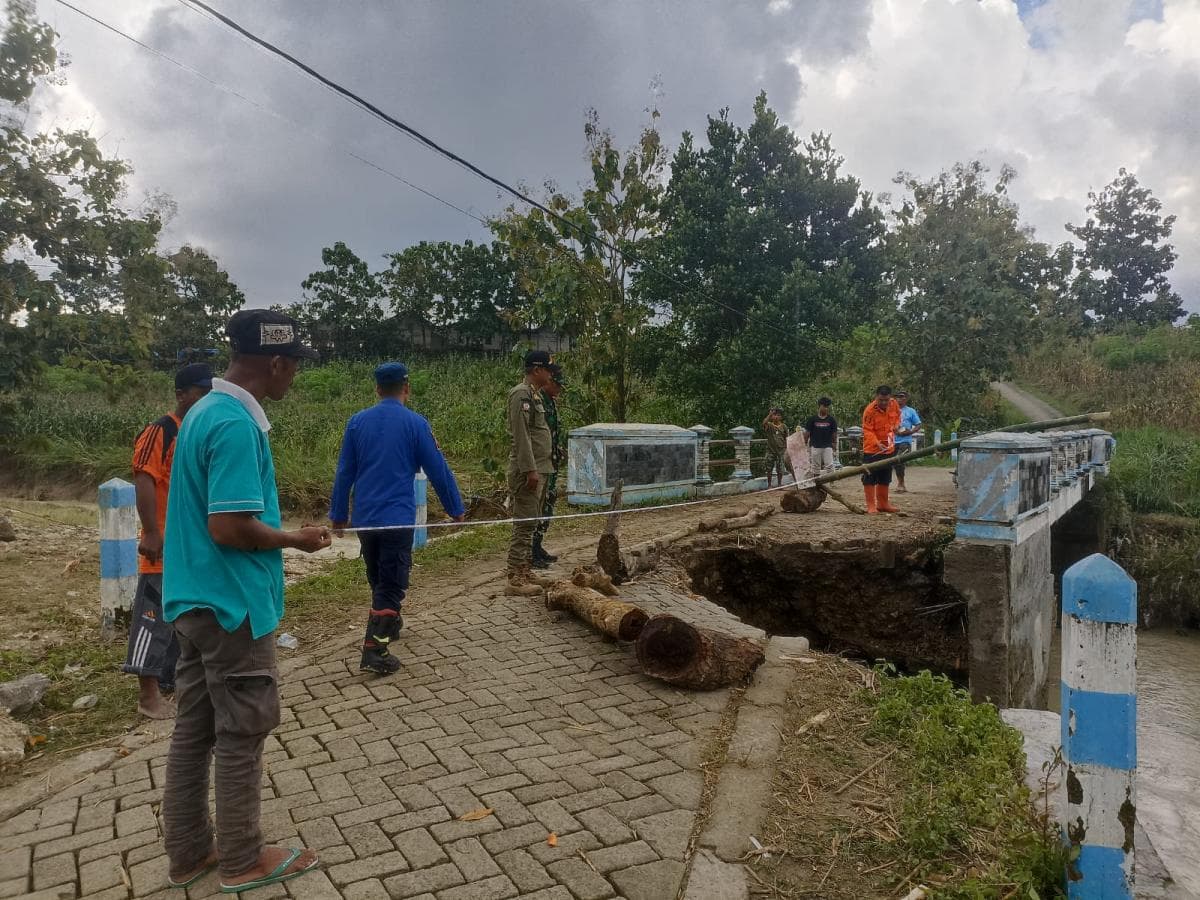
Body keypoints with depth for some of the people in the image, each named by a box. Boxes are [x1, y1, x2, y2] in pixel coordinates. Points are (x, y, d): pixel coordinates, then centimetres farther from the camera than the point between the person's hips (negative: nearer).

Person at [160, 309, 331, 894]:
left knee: (194, 729, 17)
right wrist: (295, 540, -11)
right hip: (232, 604, -9)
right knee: (242, 733, 6)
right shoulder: (237, 424, -22)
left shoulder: (204, 411, 9)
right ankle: (243, 860, 22)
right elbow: (228, 527, -26)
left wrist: (271, 550, 17)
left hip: (196, 598, 9)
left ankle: (188, 853, 30)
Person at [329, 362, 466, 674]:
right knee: (391, 584, 0)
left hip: (364, 517, 5)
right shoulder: (415, 423, -8)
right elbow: (438, 470, -5)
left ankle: (388, 623, 40)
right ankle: (374, 651, -6)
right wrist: (456, 510, 7)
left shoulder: (357, 422, 3)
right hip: (397, 517, -5)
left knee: (378, 578, 22)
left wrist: (338, 515, 15)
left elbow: (344, 472, 7)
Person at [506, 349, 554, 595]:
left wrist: (540, 469, 18)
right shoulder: (521, 394, -13)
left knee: (530, 524, 14)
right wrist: (530, 470, -22)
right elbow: (521, 435, -19)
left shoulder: (535, 394, 18)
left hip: (539, 469, 10)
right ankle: (515, 580, -3)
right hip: (527, 470, -10)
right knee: (524, 525, -8)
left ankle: (525, 573, 21)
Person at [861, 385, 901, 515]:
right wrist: (877, 443, -34)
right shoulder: (870, 410, -20)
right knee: (870, 477, -4)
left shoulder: (894, 404, -3)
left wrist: (896, 425, -1)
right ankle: (871, 505, 2)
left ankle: (883, 504, 27)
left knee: (885, 477, 15)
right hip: (872, 449, -6)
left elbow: (897, 415, 19)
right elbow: (867, 431, -21)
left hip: (889, 448, 6)